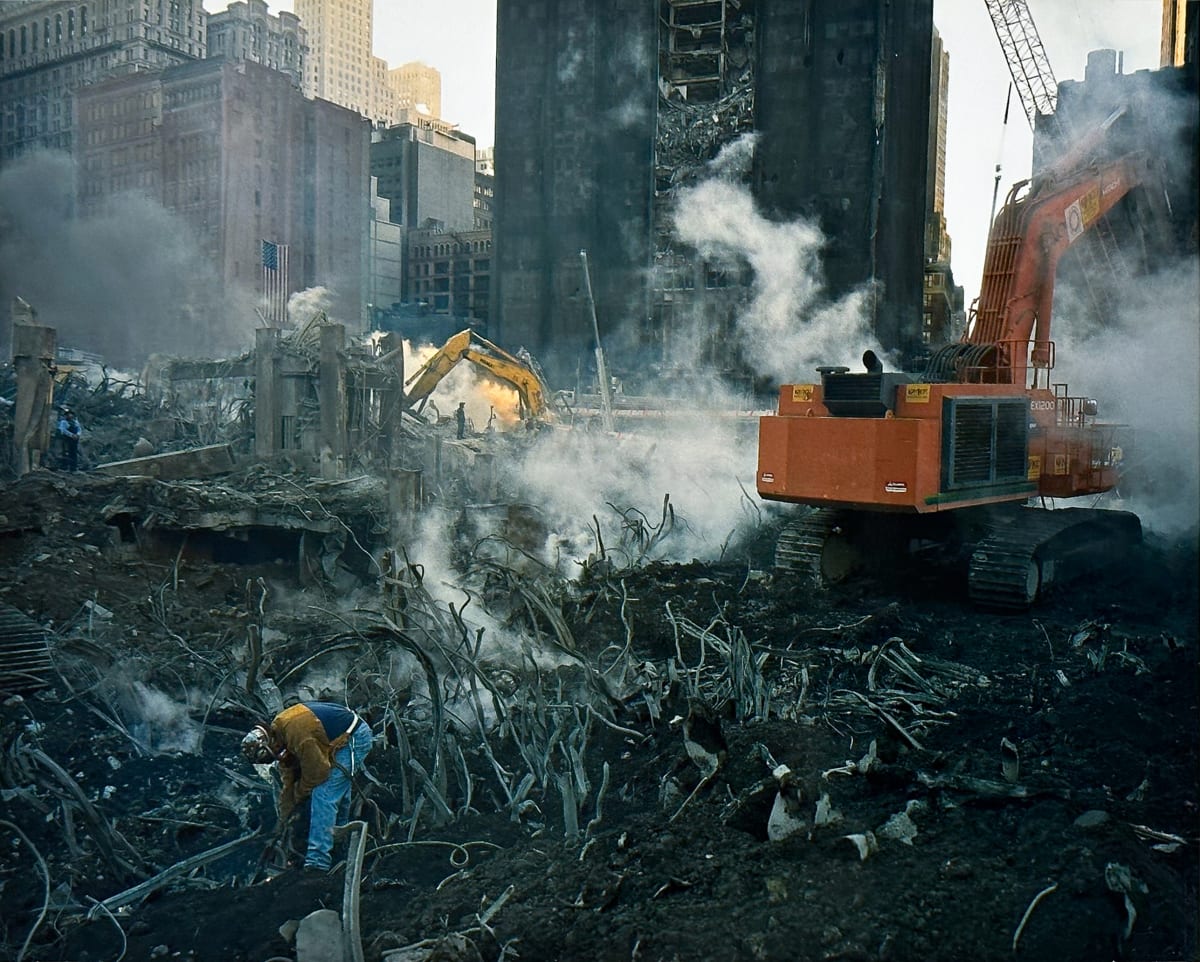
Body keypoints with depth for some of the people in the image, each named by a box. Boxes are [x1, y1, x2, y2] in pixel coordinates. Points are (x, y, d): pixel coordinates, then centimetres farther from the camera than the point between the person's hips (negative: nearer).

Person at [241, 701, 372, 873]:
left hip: (355, 738, -10)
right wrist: (284, 818, 12)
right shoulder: (277, 729, 1)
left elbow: (316, 773, -19)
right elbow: (288, 776, 9)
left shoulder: (299, 736, -30)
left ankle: (317, 863, -14)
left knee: (323, 796, -14)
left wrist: (298, 795, 2)